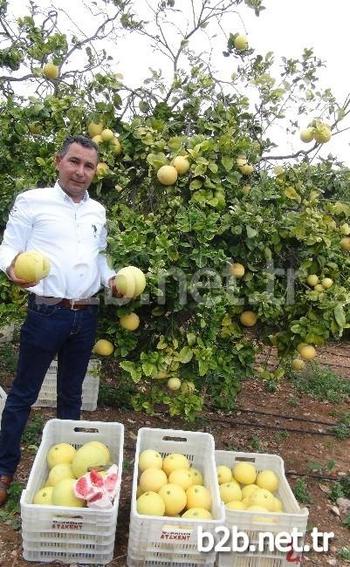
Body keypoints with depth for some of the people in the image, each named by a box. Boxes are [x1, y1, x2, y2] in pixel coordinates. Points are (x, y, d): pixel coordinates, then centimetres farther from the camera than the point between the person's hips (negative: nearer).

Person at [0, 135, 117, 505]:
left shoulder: (98, 212, 12)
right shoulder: (32, 201, -2)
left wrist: (111, 279, 3)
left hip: (86, 316, 5)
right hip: (45, 313, -4)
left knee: (71, 394, 18)